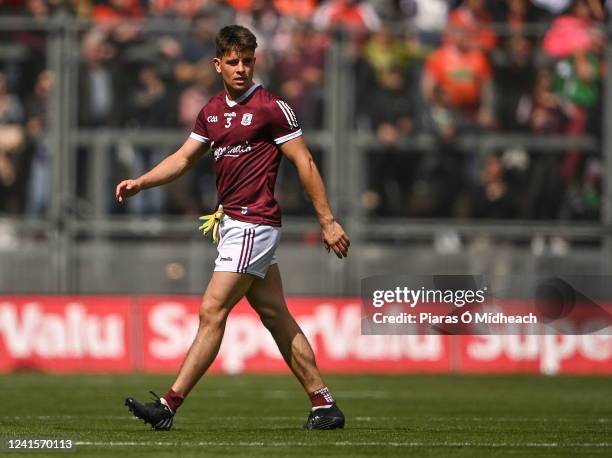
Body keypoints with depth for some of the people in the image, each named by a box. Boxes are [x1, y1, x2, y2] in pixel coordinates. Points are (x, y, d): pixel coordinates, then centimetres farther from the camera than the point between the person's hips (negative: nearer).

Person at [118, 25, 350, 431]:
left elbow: (305, 163, -8)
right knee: (276, 317, 10)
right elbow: (183, 158, 17)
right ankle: (324, 404, 13)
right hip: (232, 222, 8)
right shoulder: (212, 111, 13)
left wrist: (327, 221, -9)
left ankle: (169, 406, -10)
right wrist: (140, 183, 2)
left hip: (254, 225, -8)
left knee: (213, 313, -9)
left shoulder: (271, 108, -9)